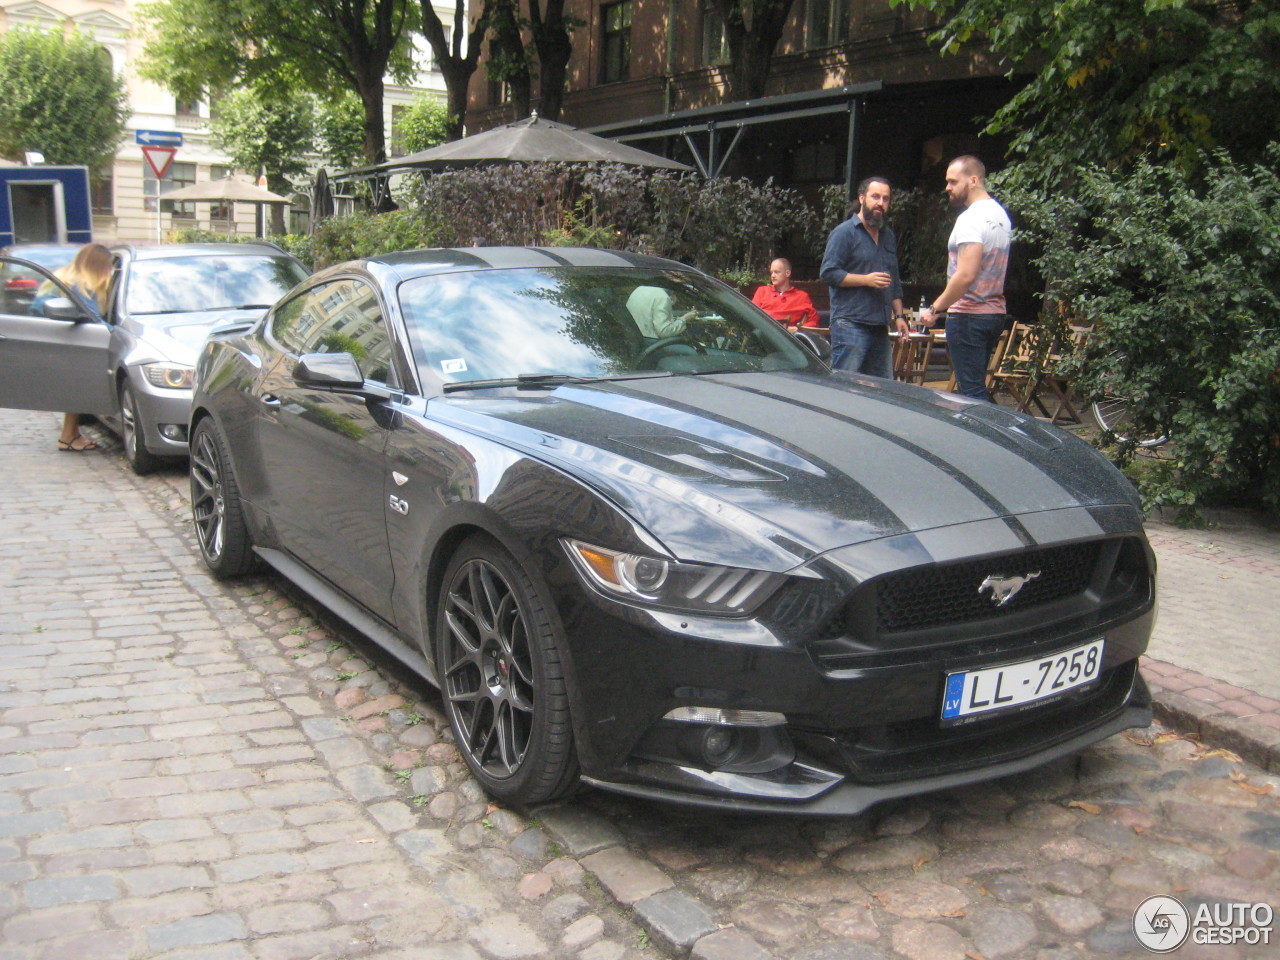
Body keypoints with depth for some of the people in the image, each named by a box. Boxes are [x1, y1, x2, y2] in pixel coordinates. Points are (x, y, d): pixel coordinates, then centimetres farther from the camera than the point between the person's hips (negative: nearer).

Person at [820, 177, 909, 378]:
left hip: (880, 326, 8)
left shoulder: (888, 236, 22)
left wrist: (899, 315, 18)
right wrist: (866, 279, -17)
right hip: (850, 325, -7)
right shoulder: (844, 232, -3)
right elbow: (828, 273, -11)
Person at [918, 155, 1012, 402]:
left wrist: (935, 308, -17)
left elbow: (966, 275, -24)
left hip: (968, 316, -10)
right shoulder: (1000, 215, 15)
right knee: (977, 388, 15)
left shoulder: (971, 219, -16)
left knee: (971, 391, -7)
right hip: (995, 313, 10)